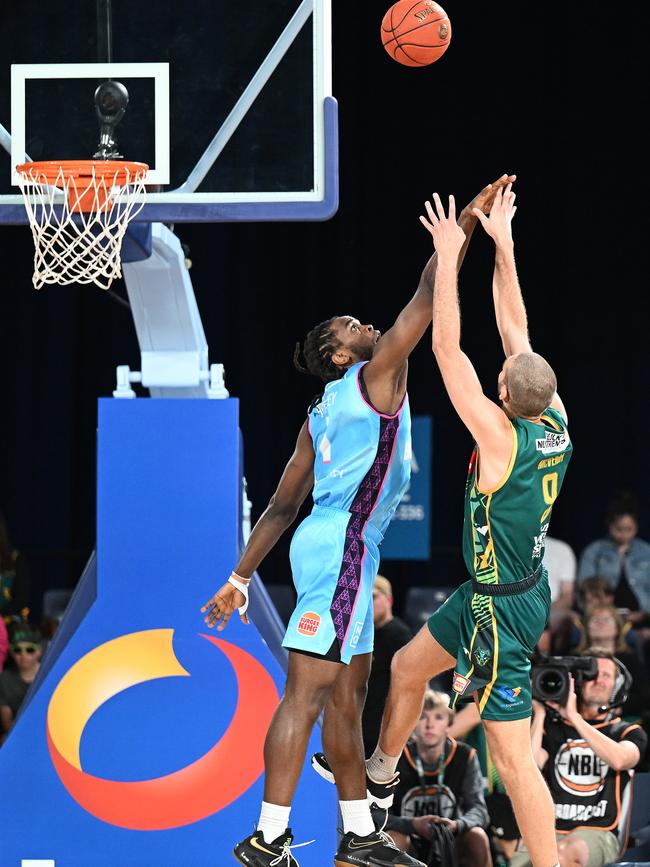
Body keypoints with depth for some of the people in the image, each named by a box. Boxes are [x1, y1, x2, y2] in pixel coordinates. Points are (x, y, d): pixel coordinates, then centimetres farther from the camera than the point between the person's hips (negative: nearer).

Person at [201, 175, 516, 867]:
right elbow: (426, 298, -8)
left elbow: (281, 507, 19)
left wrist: (240, 578, 19)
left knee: (348, 695, 13)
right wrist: (465, 225, -3)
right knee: (307, 692, -12)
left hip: (327, 546, 10)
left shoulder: (321, 415, 19)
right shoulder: (376, 377, -4)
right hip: (341, 547, -10)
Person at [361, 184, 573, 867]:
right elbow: (515, 328, 2)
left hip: (501, 608, -10)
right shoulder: (555, 424, -7)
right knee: (407, 667, 29)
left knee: (512, 756, -6)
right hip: (523, 586, 10)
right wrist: (502, 244, 3)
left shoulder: (500, 437, -28)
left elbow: (447, 350, -26)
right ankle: (381, 767, 52)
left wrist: (448, 259, -22)